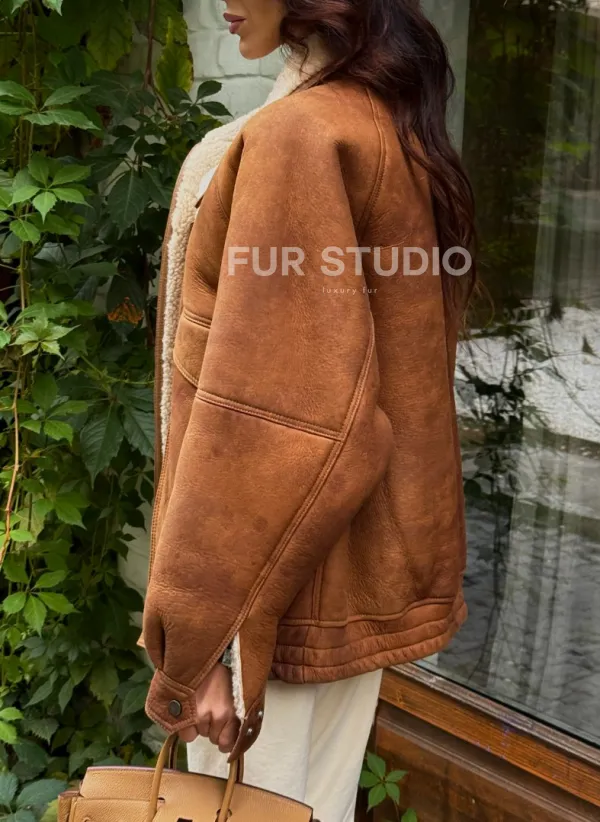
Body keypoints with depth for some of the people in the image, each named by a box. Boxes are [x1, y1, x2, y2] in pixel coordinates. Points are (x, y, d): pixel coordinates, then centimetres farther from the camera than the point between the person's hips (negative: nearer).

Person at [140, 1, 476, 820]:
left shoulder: (296, 136, -18)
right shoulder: (397, 126, 9)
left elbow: (270, 411, -25)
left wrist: (193, 636, -21)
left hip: (279, 567, -8)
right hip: (372, 547, 9)